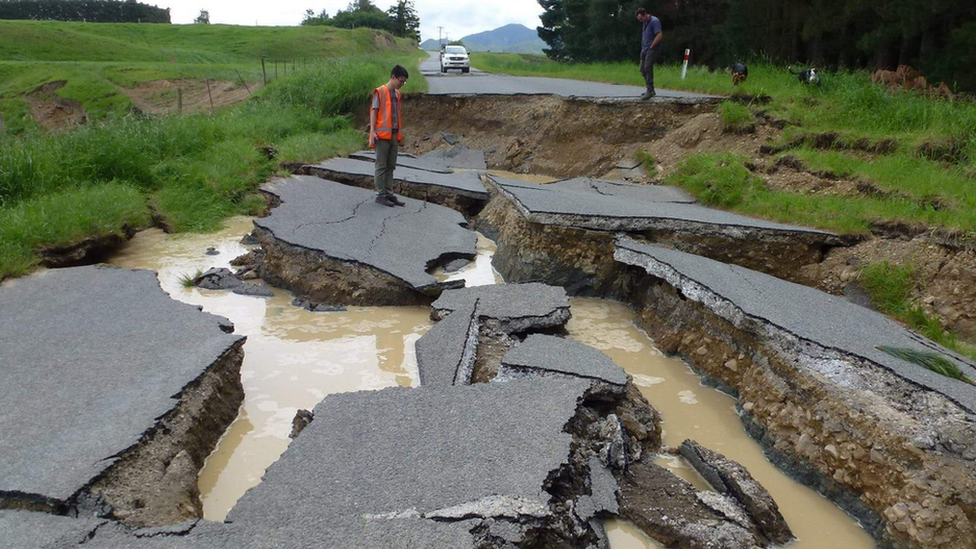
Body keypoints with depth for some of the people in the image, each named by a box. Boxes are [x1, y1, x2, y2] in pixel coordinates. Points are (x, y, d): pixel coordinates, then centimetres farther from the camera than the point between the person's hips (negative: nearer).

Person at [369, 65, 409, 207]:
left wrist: (399, 133, 15)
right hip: (382, 135, -7)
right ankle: (380, 194, 0)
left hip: (394, 135, 7)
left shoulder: (397, 94, 15)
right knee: (381, 166, -3)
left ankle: (388, 193, 14)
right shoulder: (380, 92, -5)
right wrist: (372, 131, -16)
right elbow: (374, 112, -8)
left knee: (391, 166, 9)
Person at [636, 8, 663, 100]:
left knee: (648, 68, -20)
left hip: (651, 49, -9)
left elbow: (659, 36, -20)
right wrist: (643, 48, 11)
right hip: (644, 50, 9)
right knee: (642, 70, 9)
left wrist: (651, 47, -15)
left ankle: (650, 91, -20)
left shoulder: (654, 21, -12)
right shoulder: (645, 23, 15)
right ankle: (651, 90, 18)